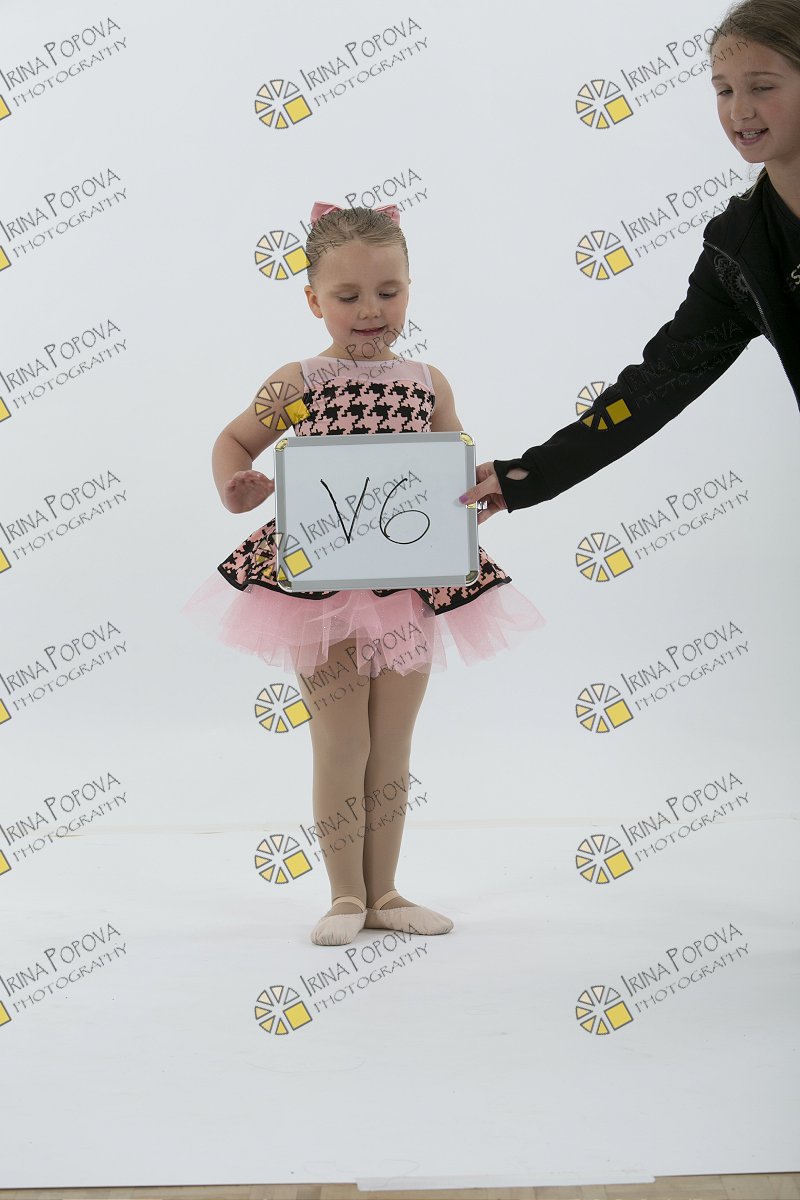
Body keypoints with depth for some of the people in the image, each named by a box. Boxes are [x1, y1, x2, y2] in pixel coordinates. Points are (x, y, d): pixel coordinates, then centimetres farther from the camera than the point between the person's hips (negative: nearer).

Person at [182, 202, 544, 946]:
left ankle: (383, 893, 24)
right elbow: (232, 442, 7)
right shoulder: (296, 383, -2)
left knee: (393, 750, 12)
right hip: (322, 580, -3)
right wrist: (235, 490, -14)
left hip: (410, 584, 3)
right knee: (342, 748, 2)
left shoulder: (428, 384, 5)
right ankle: (346, 896, 16)